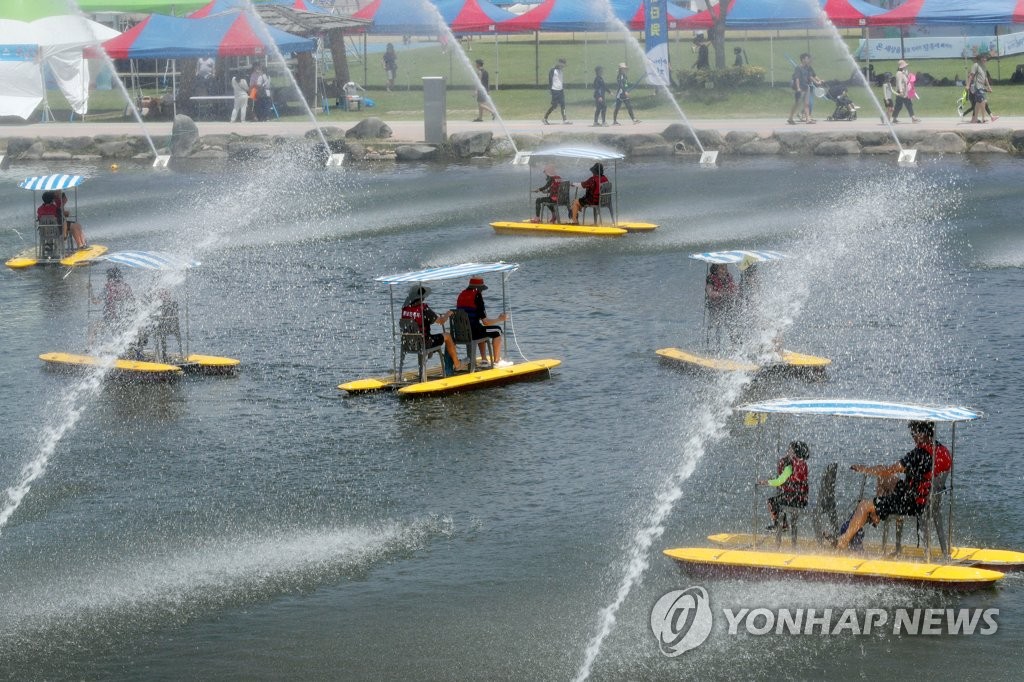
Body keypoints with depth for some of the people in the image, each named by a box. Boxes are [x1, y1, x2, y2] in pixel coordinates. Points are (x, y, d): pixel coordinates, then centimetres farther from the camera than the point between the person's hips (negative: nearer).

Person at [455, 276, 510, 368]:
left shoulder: (461, 296, 11)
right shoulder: (477, 297, -11)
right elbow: (485, 322, -11)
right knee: (497, 330, 14)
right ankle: (497, 361, 18)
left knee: (482, 330, 36)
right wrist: (499, 319, 7)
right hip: (472, 332, -8)